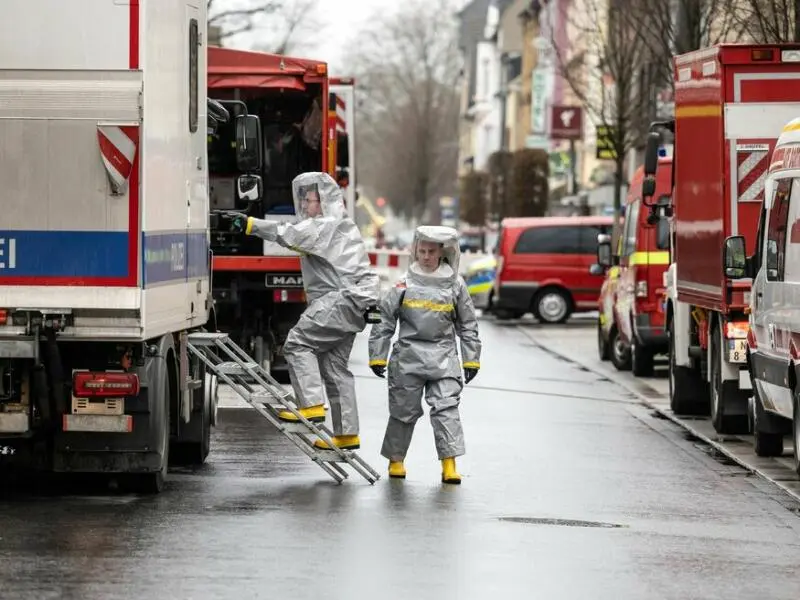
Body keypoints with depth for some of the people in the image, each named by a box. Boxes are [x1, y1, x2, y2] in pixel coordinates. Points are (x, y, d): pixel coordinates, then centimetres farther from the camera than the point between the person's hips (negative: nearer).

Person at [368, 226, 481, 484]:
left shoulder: (455, 285, 4)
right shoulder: (404, 284, 1)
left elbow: (467, 324, 12)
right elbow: (384, 321, 5)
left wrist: (471, 360, 10)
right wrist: (377, 356, 3)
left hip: (443, 357, 0)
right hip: (408, 356, 0)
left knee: (446, 408, -10)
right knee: (404, 409, 7)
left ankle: (449, 464, -12)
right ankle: (396, 459, 23)